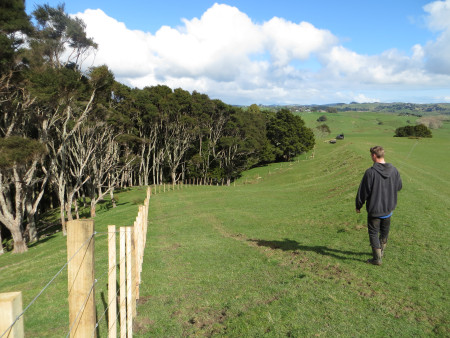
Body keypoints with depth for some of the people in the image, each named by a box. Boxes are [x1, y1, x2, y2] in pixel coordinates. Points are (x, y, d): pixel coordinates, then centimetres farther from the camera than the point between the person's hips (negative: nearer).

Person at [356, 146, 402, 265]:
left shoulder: (370, 172, -21)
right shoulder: (393, 170, -5)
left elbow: (363, 191, -14)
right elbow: (399, 187, 10)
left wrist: (358, 206, -1)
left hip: (374, 209, -5)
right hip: (388, 208, 5)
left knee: (373, 233, 7)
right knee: (384, 231, 22)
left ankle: (377, 258, 11)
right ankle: (381, 251, 39)